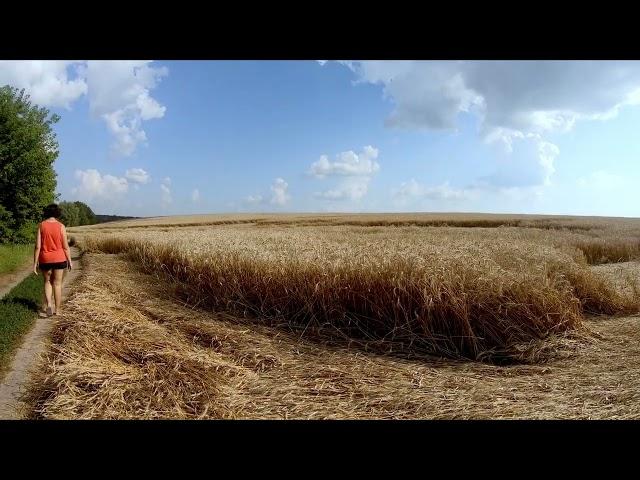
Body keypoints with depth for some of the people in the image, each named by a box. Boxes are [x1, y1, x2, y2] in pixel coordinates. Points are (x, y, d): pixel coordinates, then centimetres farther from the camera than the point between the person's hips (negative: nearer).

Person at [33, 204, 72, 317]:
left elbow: (37, 246, -6)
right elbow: (65, 246, -6)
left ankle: (48, 304, -1)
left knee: (47, 282, 19)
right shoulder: (61, 226, -7)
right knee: (57, 284, 8)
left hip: (45, 259, 1)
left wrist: (35, 263, -1)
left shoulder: (41, 225, -4)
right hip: (59, 259, -1)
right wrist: (69, 260, 5)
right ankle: (57, 310, 13)